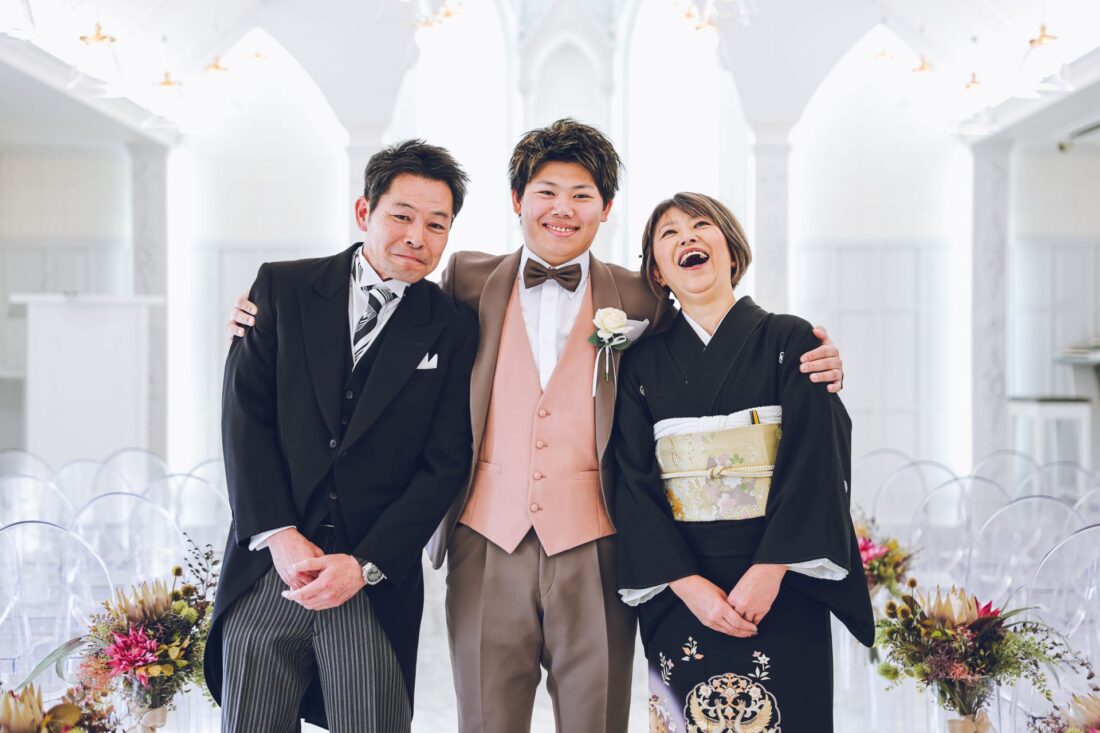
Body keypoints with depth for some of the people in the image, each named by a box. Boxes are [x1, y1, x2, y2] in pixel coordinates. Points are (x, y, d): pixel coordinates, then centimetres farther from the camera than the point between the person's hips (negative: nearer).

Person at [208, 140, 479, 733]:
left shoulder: (453, 330, 3)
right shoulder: (282, 287, 4)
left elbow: (445, 463, 0)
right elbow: (245, 413, -1)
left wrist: (365, 564, -9)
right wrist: (280, 536, -10)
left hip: (377, 582, 0)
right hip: (267, 571, 1)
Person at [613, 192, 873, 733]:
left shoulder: (790, 340, 2)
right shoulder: (643, 363, 7)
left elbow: (814, 459, -7)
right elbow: (635, 483, 0)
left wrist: (768, 571, -17)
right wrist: (689, 584, -13)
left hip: (781, 586, -1)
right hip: (679, 593, 2)